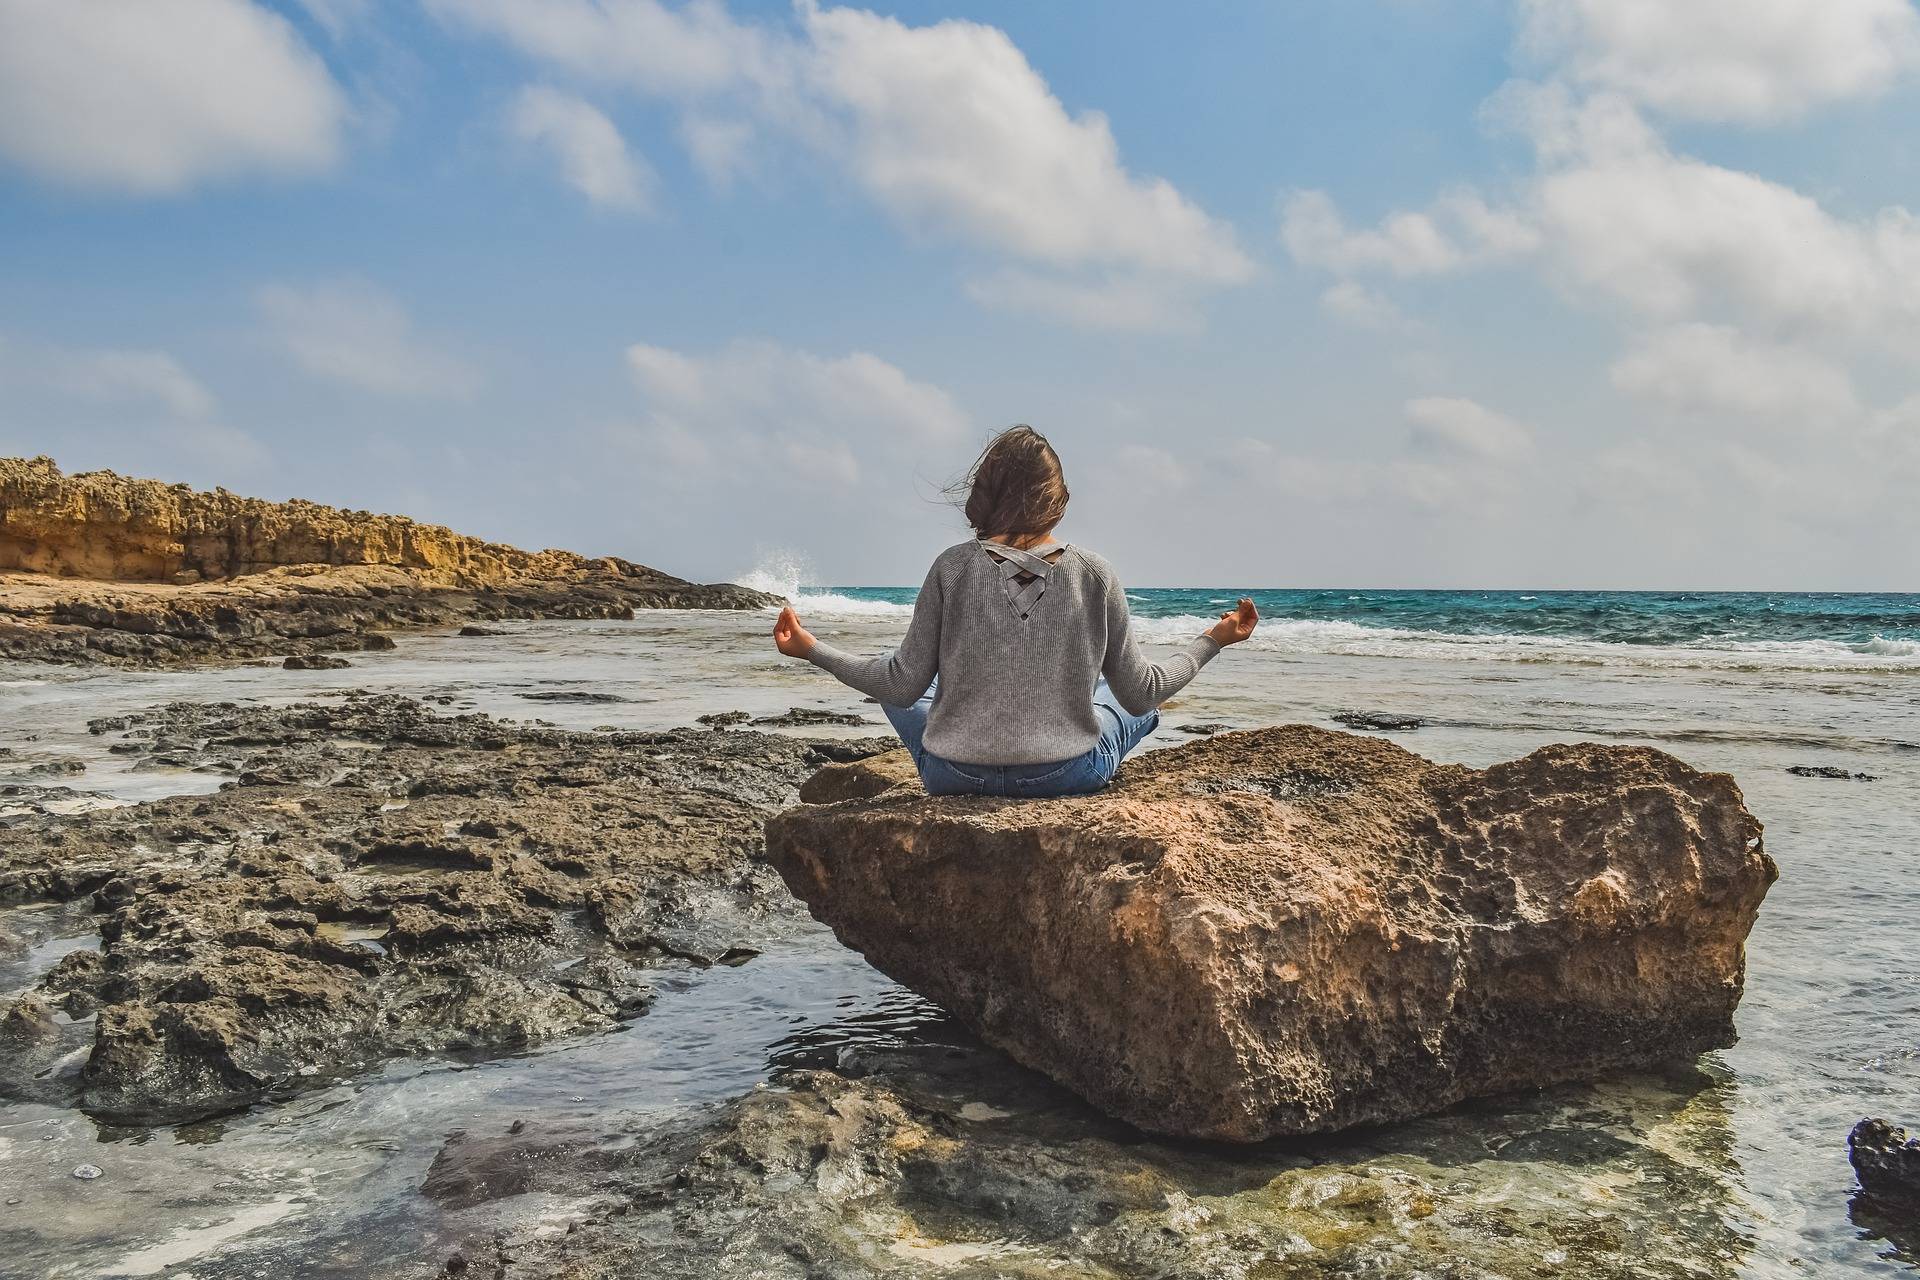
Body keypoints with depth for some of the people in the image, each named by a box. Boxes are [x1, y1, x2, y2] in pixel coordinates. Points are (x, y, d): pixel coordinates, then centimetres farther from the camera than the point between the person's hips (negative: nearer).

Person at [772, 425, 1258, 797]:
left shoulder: (953, 568, -10)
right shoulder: (1095, 574, -8)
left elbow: (903, 685, -7)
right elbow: (1142, 692, -2)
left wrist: (811, 649, 6)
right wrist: (1212, 641, 14)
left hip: (954, 777, -1)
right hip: (1067, 777, 1)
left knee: (898, 687, 32)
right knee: (1136, 704, 31)